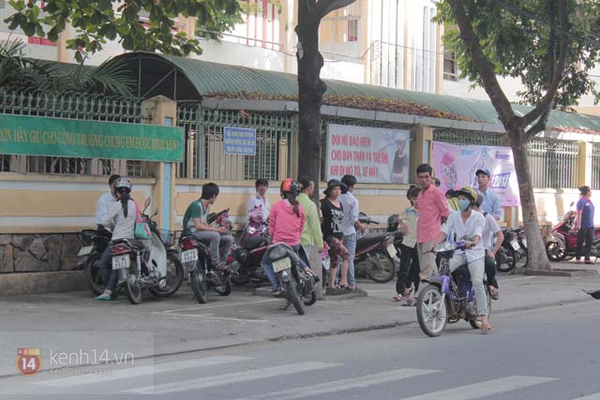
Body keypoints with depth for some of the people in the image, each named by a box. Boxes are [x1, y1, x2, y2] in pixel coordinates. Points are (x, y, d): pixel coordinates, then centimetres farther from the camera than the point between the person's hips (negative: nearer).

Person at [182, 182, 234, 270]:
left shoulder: (207, 207, 14)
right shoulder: (196, 205, -16)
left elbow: (205, 224, 14)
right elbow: (198, 226, -22)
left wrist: (218, 229, -4)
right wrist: (215, 229, -21)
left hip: (202, 231, 9)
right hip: (192, 232, -9)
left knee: (229, 238, -4)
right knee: (215, 235, -35)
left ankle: (222, 261, 1)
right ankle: (215, 261, -27)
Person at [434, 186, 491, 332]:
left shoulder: (478, 217, -6)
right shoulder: (454, 216, 5)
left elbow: (477, 234, -22)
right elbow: (444, 232, -3)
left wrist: (473, 242, -45)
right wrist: (434, 244, -21)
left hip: (475, 253, -4)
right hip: (459, 252, 4)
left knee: (477, 283, -22)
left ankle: (484, 318, -24)